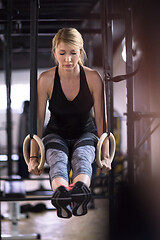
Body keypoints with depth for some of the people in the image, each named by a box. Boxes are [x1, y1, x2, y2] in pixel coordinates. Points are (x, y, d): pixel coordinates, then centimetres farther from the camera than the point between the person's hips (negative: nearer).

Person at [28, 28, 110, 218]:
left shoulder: (93, 78, -13)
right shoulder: (46, 79, -14)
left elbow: (100, 119, -8)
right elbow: (38, 119, -10)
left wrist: (105, 156, -13)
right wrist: (33, 156, -14)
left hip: (85, 133, 0)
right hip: (56, 134, 0)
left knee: (82, 158, -35)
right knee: (58, 160, -35)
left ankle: (80, 190, -69)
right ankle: (61, 196, -67)